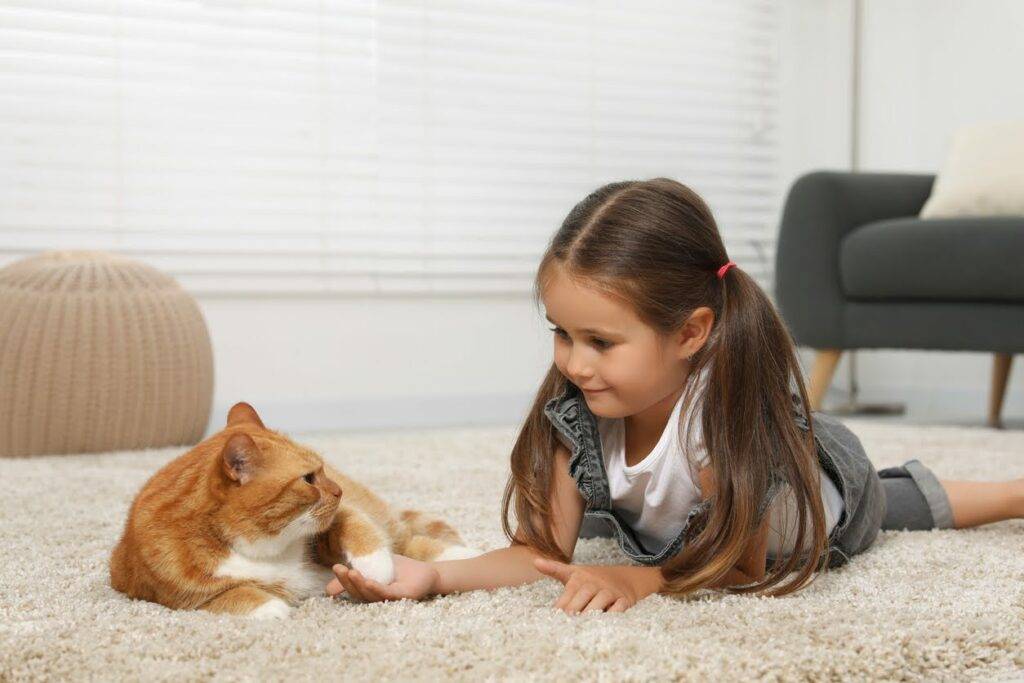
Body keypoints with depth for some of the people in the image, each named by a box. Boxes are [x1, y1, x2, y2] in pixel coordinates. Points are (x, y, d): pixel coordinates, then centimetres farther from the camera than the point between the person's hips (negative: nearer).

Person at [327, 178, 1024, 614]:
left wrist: (643, 580, -55)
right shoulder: (574, 410, -35)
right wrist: (434, 575, -48)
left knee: (911, 502, 28)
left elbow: (745, 567, -39)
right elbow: (541, 551, -31)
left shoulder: (726, 407, -49)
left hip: (826, 478, -3)